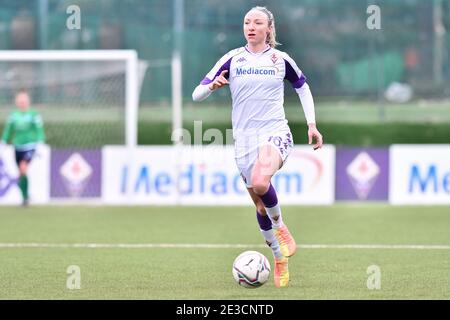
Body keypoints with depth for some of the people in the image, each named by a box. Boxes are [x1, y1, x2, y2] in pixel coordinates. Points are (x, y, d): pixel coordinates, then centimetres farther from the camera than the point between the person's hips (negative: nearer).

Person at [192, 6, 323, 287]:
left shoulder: (281, 60, 3)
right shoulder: (233, 59, 3)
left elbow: (302, 86, 20)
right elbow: (197, 95, 1)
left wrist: (312, 124, 12)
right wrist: (212, 86, -22)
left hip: (275, 132, -2)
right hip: (244, 137, 2)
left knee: (260, 182, -33)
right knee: (260, 205, 6)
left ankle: (280, 226, -5)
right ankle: (280, 260, 25)